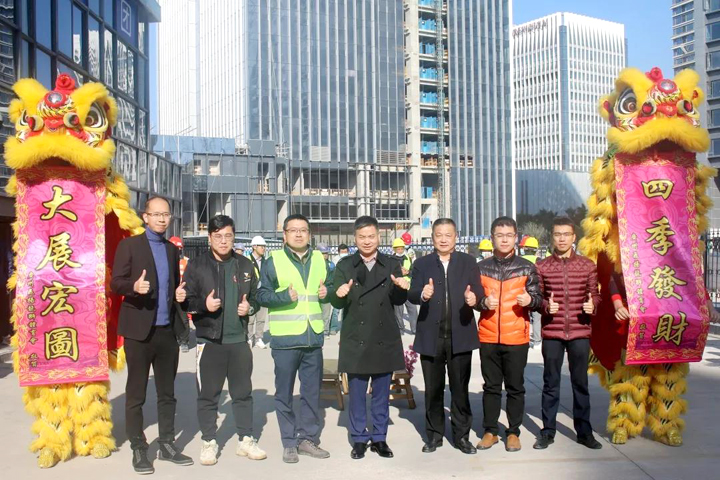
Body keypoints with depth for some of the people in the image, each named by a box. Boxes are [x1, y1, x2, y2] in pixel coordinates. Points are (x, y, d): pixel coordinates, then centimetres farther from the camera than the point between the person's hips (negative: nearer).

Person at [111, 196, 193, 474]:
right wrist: (134, 287, -27)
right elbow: (115, 283, -7)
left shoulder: (173, 250, 14)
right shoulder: (129, 245, -2)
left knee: (167, 392, 11)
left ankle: (167, 445, 22)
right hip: (140, 329, -5)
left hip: (168, 330, 5)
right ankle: (138, 449, 15)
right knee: (136, 394, 4)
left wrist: (179, 294, 0)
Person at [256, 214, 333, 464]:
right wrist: (284, 296, -20)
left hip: (313, 337, 4)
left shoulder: (319, 259, 10)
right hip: (285, 339, -4)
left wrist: (326, 294, -2)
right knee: (284, 393, 5)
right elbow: (262, 295, -5)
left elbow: (327, 289, 20)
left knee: (312, 392, 11)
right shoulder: (273, 260, -3)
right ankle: (289, 443, 17)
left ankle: (307, 438, 24)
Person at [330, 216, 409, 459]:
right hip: (356, 340, -1)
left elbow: (398, 300, -1)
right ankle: (359, 439, 22)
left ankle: (379, 438, 24)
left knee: (381, 394, 11)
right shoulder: (344, 265, 1)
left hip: (384, 340, 1)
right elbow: (337, 303, -4)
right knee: (357, 394, 9)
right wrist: (339, 294, -27)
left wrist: (402, 288, -23)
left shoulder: (392, 265, 3)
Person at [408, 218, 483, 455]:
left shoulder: (468, 262, 7)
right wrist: (422, 294, -26)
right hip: (431, 336, 0)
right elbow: (411, 294, -4)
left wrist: (474, 298, -24)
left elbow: (478, 291, -1)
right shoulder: (421, 264, 6)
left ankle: (462, 435, 20)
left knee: (460, 388, 7)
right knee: (433, 389, 9)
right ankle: (434, 435, 23)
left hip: (460, 336, 0)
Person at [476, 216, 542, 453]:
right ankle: (490, 431, 19)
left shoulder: (527, 268, 4)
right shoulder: (481, 267, 6)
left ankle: (513, 432, 18)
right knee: (491, 386, 9)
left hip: (516, 337, -1)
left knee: (515, 387, 7)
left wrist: (530, 300, -18)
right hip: (488, 336, 1)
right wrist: (484, 302, -12)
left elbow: (538, 298, 4)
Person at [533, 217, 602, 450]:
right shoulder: (542, 266, 3)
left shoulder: (587, 265, 5)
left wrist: (592, 305, -13)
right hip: (551, 332, 0)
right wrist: (546, 306, -15)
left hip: (580, 332, 1)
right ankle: (548, 431, 17)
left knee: (580, 382, 9)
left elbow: (595, 294, 8)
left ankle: (584, 431, 21)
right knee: (550, 383, 7)